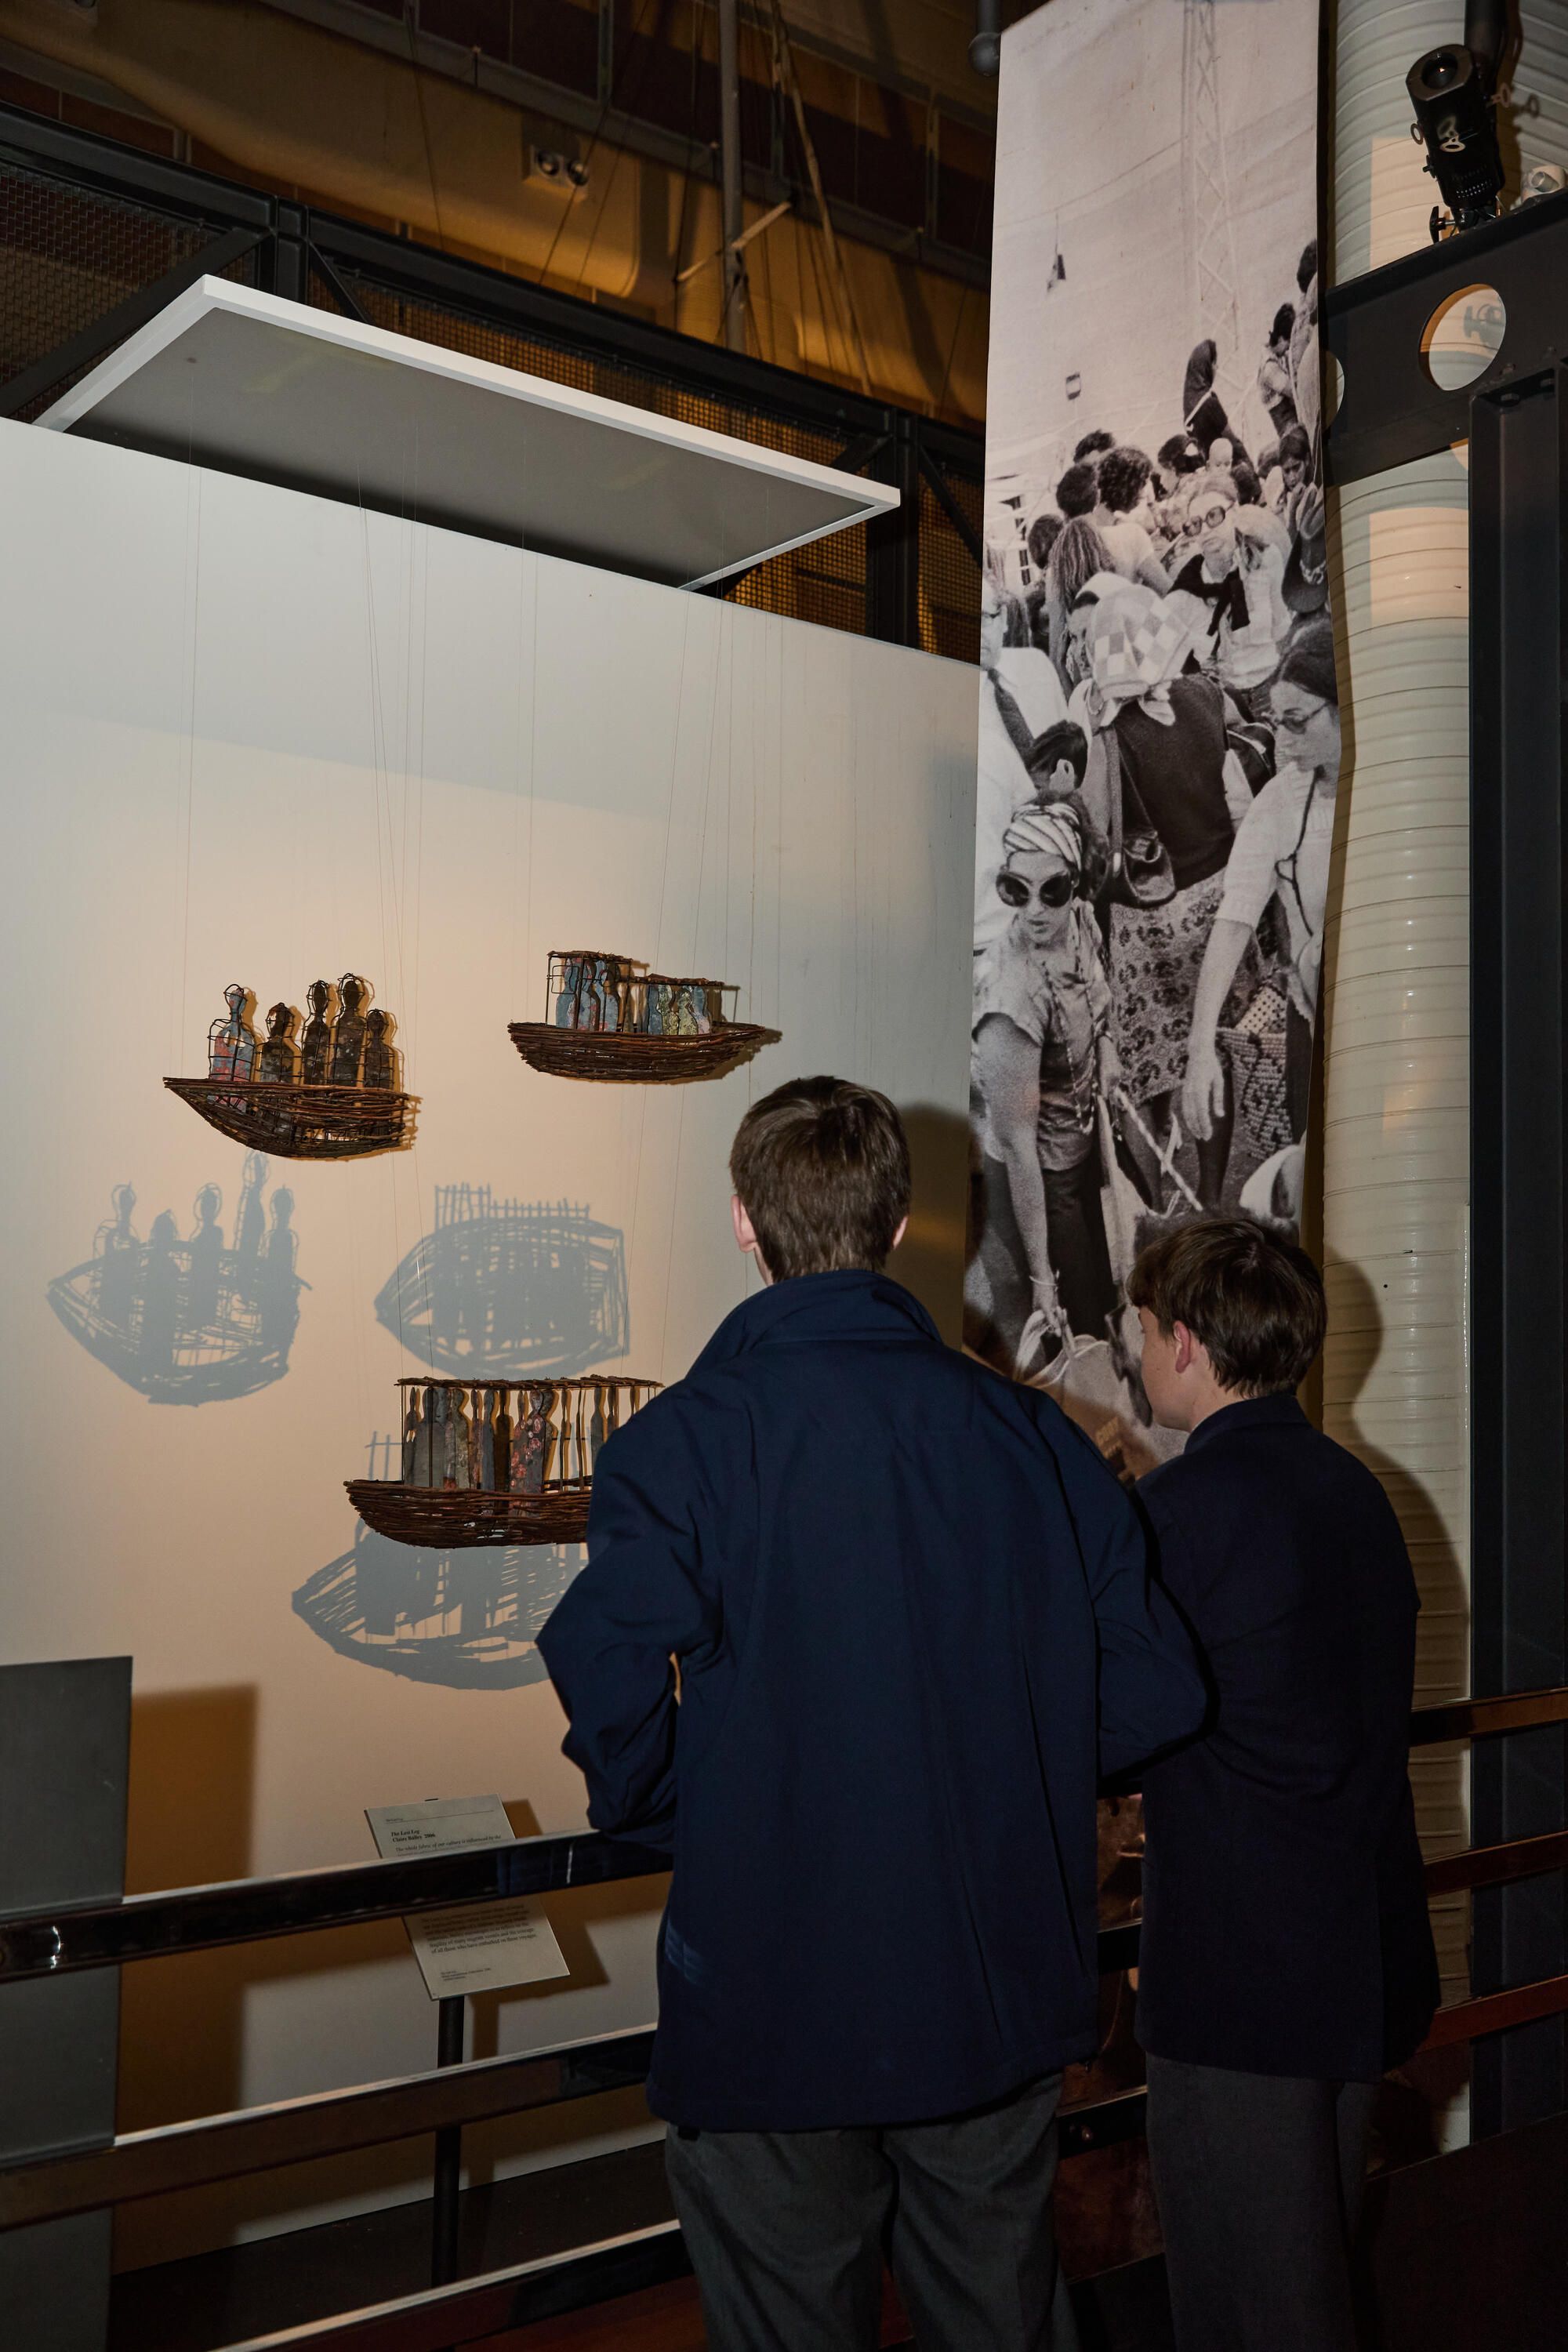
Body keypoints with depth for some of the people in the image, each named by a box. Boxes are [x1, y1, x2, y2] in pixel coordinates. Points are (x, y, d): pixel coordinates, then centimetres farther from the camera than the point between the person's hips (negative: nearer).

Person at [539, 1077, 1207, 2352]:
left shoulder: (681, 1444, -15)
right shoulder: (1031, 1432, -3)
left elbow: (617, 1728, -24)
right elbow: (1153, 1692, -2)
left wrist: (690, 1824, -2)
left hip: (773, 2017, -3)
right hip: (1005, 2003, 4)